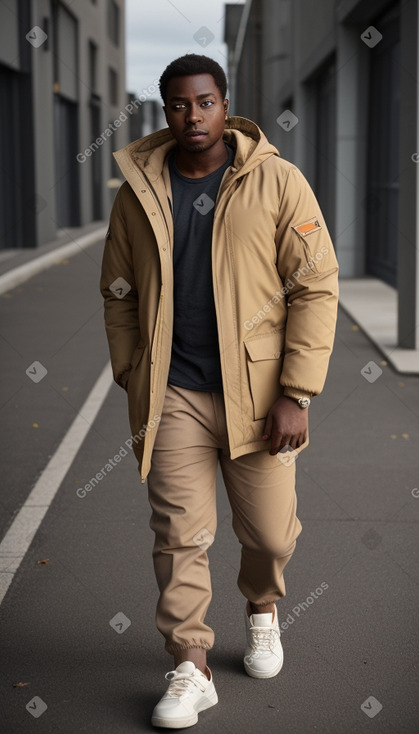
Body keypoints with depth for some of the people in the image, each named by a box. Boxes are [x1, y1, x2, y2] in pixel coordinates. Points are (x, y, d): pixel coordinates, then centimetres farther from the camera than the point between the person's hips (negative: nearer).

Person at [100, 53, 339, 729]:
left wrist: (294, 394, -11)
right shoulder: (139, 191, 3)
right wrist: (134, 383, 6)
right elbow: (119, 296, 11)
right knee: (180, 535, 1)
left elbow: (316, 287, -7)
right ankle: (191, 670, 15)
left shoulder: (278, 182, -5)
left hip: (257, 392, -1)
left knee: (269, 532, 9)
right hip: (173, 395, 1)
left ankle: (262, 608, 41)